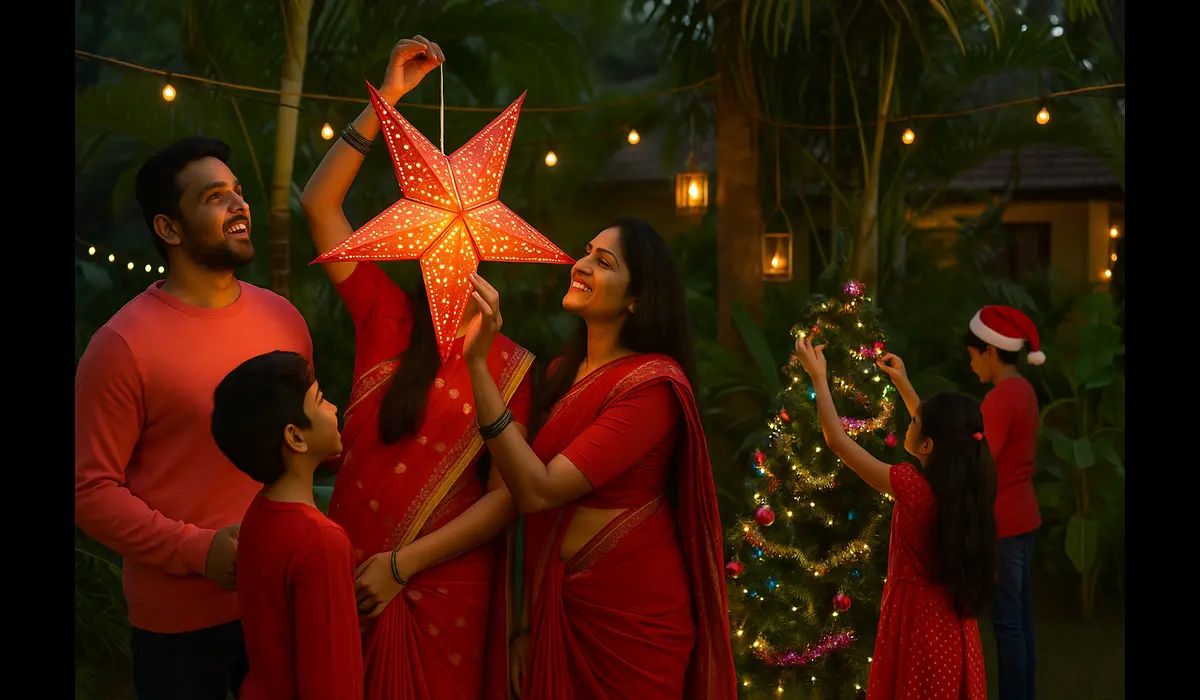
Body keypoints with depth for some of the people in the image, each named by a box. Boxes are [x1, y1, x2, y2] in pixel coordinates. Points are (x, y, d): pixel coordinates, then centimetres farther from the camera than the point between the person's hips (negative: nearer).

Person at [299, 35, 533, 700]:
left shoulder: (508, 364, -5)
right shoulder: (388, 321, 2)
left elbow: (506, 497, -10)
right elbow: (319, 204, -2)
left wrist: (402, 563, -14)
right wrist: (387, 96, -6)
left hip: (444, 588, -2)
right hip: (351, 571, 3)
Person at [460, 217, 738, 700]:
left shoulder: (651, 384, -18)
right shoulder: (565, 371, 5)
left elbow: (539, 491, -26)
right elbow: (542, 515, 8)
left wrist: (478, 362, -29)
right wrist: (528, 624, 6)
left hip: (630, 621, -7)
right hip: (560, 609, 7)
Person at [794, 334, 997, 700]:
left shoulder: (912, 487, -23)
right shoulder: (967, 485, -6)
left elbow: (837, 440, -15)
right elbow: (938, 431, 16)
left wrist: (818, 377, -4)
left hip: (918, 620, -6)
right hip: (952, 623, 6)